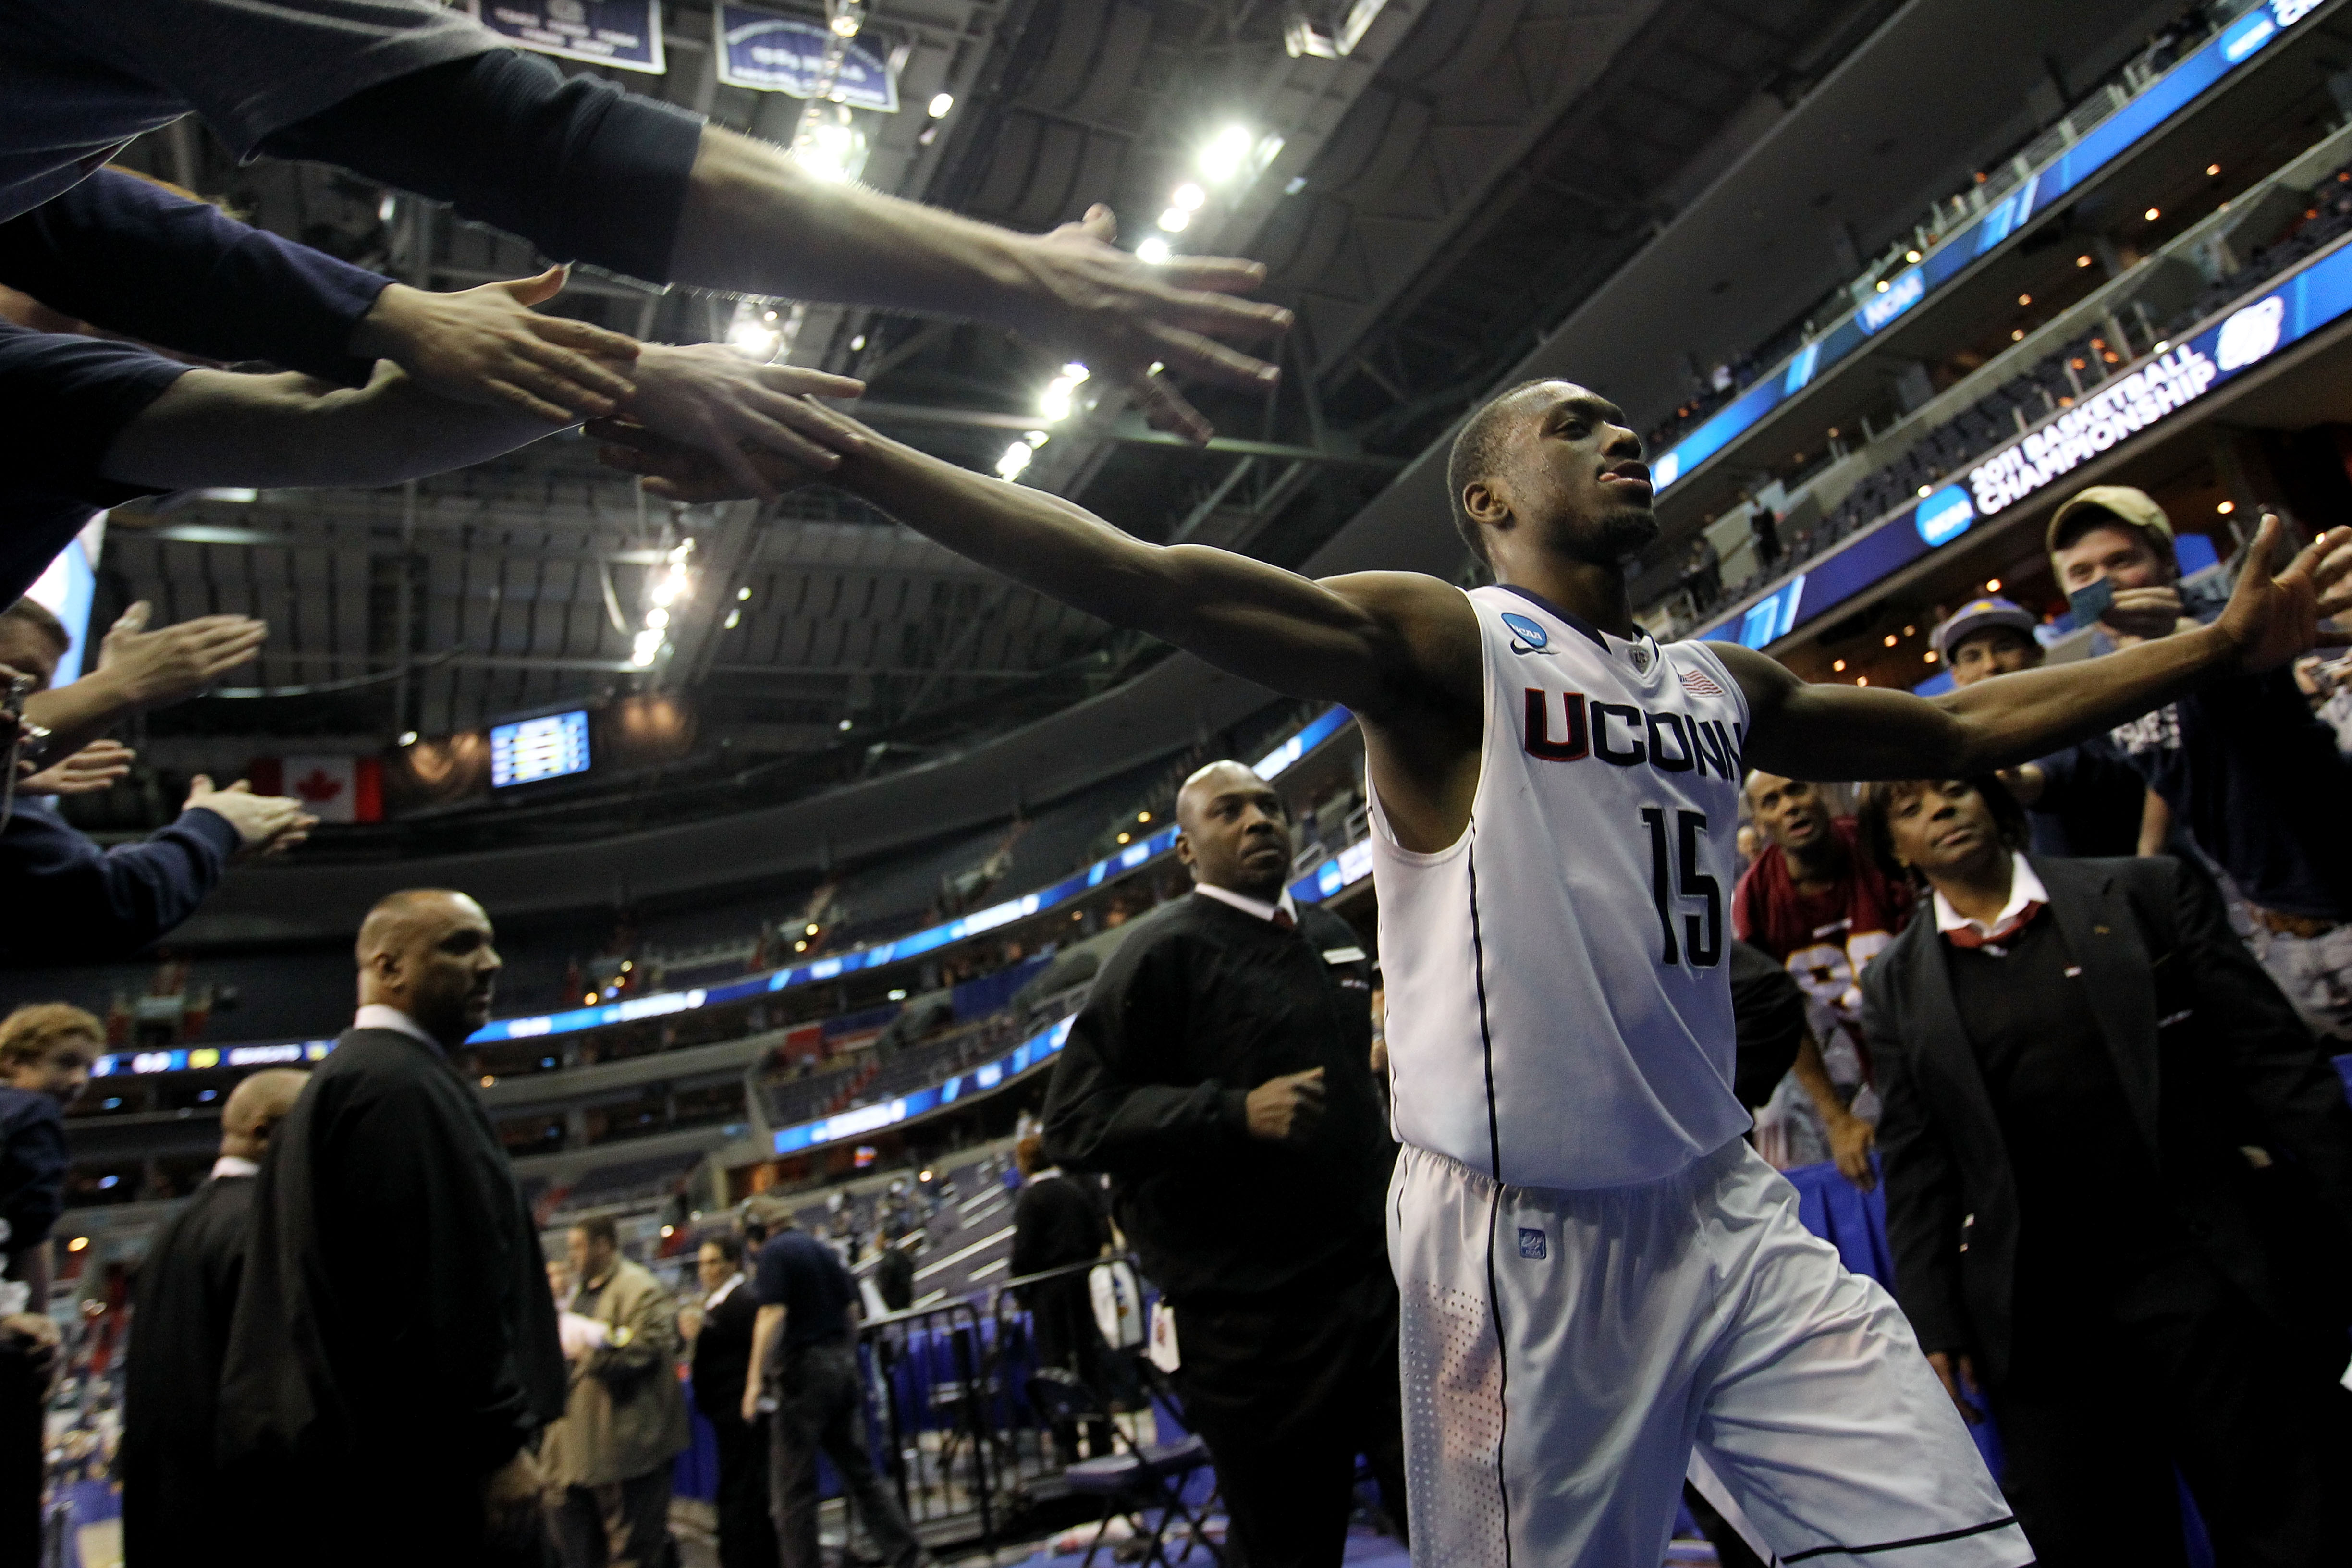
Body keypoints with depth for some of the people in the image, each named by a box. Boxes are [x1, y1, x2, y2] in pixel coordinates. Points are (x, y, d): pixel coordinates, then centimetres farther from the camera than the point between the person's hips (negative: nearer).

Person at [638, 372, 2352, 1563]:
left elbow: (1966, 728, 25)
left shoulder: (1723, 684, 13)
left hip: (1731, 1214, 7)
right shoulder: (1440, 641, -8)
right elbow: (1146, 581, -20)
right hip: (1529, 1237, -6)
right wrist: (838, 450, -28)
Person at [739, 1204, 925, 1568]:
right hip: (842, 1367, 8)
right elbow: (851, 1312, 17)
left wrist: (755, 1380, -17)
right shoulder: (823, 1250, 14)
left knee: (793, 1486, 2)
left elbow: (773, 1314, -18)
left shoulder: (775, 1252, -8)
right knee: (859, 1472, 12)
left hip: (802, 1370, -7)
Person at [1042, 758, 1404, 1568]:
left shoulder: (1333, 936, 13)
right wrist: (1236, 1114, -25)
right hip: (1257, 1326, -6)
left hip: (1380, 1283, 6)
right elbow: (1073, 1121, -15)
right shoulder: (1167, 949, -9)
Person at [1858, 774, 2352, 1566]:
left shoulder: (2146, 892, 4)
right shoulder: (1897, 986, 6)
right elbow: (1917, 1170, 5)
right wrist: (1933, 1324, 0)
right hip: (2040, 1317, 1)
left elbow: (2276, 1060, 2)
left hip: (2214, 1270, 0)